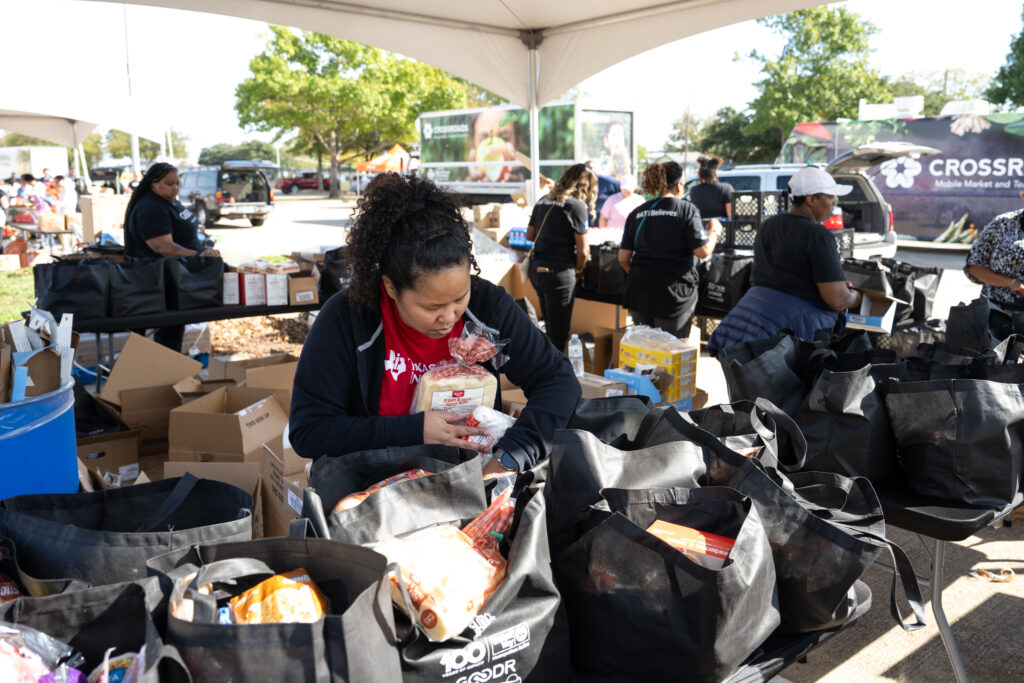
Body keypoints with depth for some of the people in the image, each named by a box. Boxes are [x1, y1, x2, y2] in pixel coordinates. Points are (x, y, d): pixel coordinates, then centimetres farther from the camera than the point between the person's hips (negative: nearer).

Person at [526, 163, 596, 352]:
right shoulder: (577, 205, -10)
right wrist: (578, 268, 9)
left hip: (536, 269, 7)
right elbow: (583, 251, -9)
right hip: (559, 272, -7)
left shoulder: (543, 201, 11)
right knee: (558, 334, 0)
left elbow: (530, 235, 21)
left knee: (550, 327, 19)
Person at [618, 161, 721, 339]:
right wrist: (714, 231, 9)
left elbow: (623, 258, 8)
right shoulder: (686, 209, -4)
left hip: (639, 292, 4)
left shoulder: (637, 213, 8)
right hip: (673, 292, -4)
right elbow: (703, 251, -10)